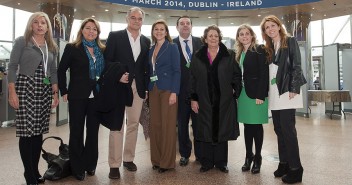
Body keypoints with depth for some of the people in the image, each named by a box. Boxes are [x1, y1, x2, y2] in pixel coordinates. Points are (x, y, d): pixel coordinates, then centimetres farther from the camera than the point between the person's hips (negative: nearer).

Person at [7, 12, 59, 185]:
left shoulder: (52, 47, 14)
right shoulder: (22, 41, 0)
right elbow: (12, 67, -4)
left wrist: (55, 93, 10)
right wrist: (12, 92, -12)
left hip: (44, 91, 5)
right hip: (26, 88, -4)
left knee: (38, 131, 8)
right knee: (26, 132, -3)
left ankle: (35, 170, 19)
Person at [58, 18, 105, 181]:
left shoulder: (102, 50, 8)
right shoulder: (72, 48, -1)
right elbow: (61, 70, -1)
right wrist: (64, 92, -6)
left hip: (97, 96, 3)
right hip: (77, 96, -3)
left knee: (93, 131, 11)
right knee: (76, 132, 6)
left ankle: (90, 164, 26)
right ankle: (77, 168, 19)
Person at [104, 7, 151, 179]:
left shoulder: (146, 41, 12)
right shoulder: (115, 36, 0)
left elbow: (146, 66, 11)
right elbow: (107, 61, -3)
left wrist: (146, 87, 6)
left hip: (138, 87, 4)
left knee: (133, 124, 10)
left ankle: (128, 158, 25)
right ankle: (114, 164, 7)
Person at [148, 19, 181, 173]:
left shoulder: (172, 47, -2)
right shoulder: (151, 49, 14)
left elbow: (177, 70, -9)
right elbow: (150, 71, 15)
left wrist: (174, 92, -17)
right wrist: (148, 90, 7)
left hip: (167, 90, -6)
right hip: (154, 90, 6)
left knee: (168, 125, -1)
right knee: (155, 124, 9)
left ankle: (167, 161, 10)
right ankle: (156, 159, 21)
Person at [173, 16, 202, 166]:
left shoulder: (200, 42, 6)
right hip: (181, 91, -1)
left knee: (198, 123, 9)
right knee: (182, 124, 10)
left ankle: (200, 154, 24)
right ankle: (184, 154, 26)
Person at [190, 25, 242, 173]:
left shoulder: (229, 56, 2)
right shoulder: (197, 57, 5)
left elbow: (237, 76, 3)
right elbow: (193, 79, 4)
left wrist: (235, 93, -5)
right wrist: (193, 98, -1)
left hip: (224, 100, 0)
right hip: (204, 100, 1)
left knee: (222, 130, 7)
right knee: (205, 131, 5)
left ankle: (221, 162, 21)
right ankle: (206, 162, 18)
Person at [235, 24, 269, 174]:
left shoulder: (259, 50, -5)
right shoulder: (239, 53, 14)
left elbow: (264, 73, -12)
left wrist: (260, 95, -19)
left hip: (256, 93, -6)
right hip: (243, 93, 6)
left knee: (257, 125, 2)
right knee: (247, 125, 10)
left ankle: (257, 158, 15)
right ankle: (248, 157, 20)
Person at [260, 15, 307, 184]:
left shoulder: (290, 42, 1)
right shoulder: (268, 48, 16)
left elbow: (296, 66, -7)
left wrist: (294, 89, -16)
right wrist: (265, 92, 8)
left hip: (287, 91, -6)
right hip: (274, 94, 6)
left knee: (288, 129, -8)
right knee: (279, 129, 8)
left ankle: (295, 168, 2)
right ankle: (284, 163, 19)